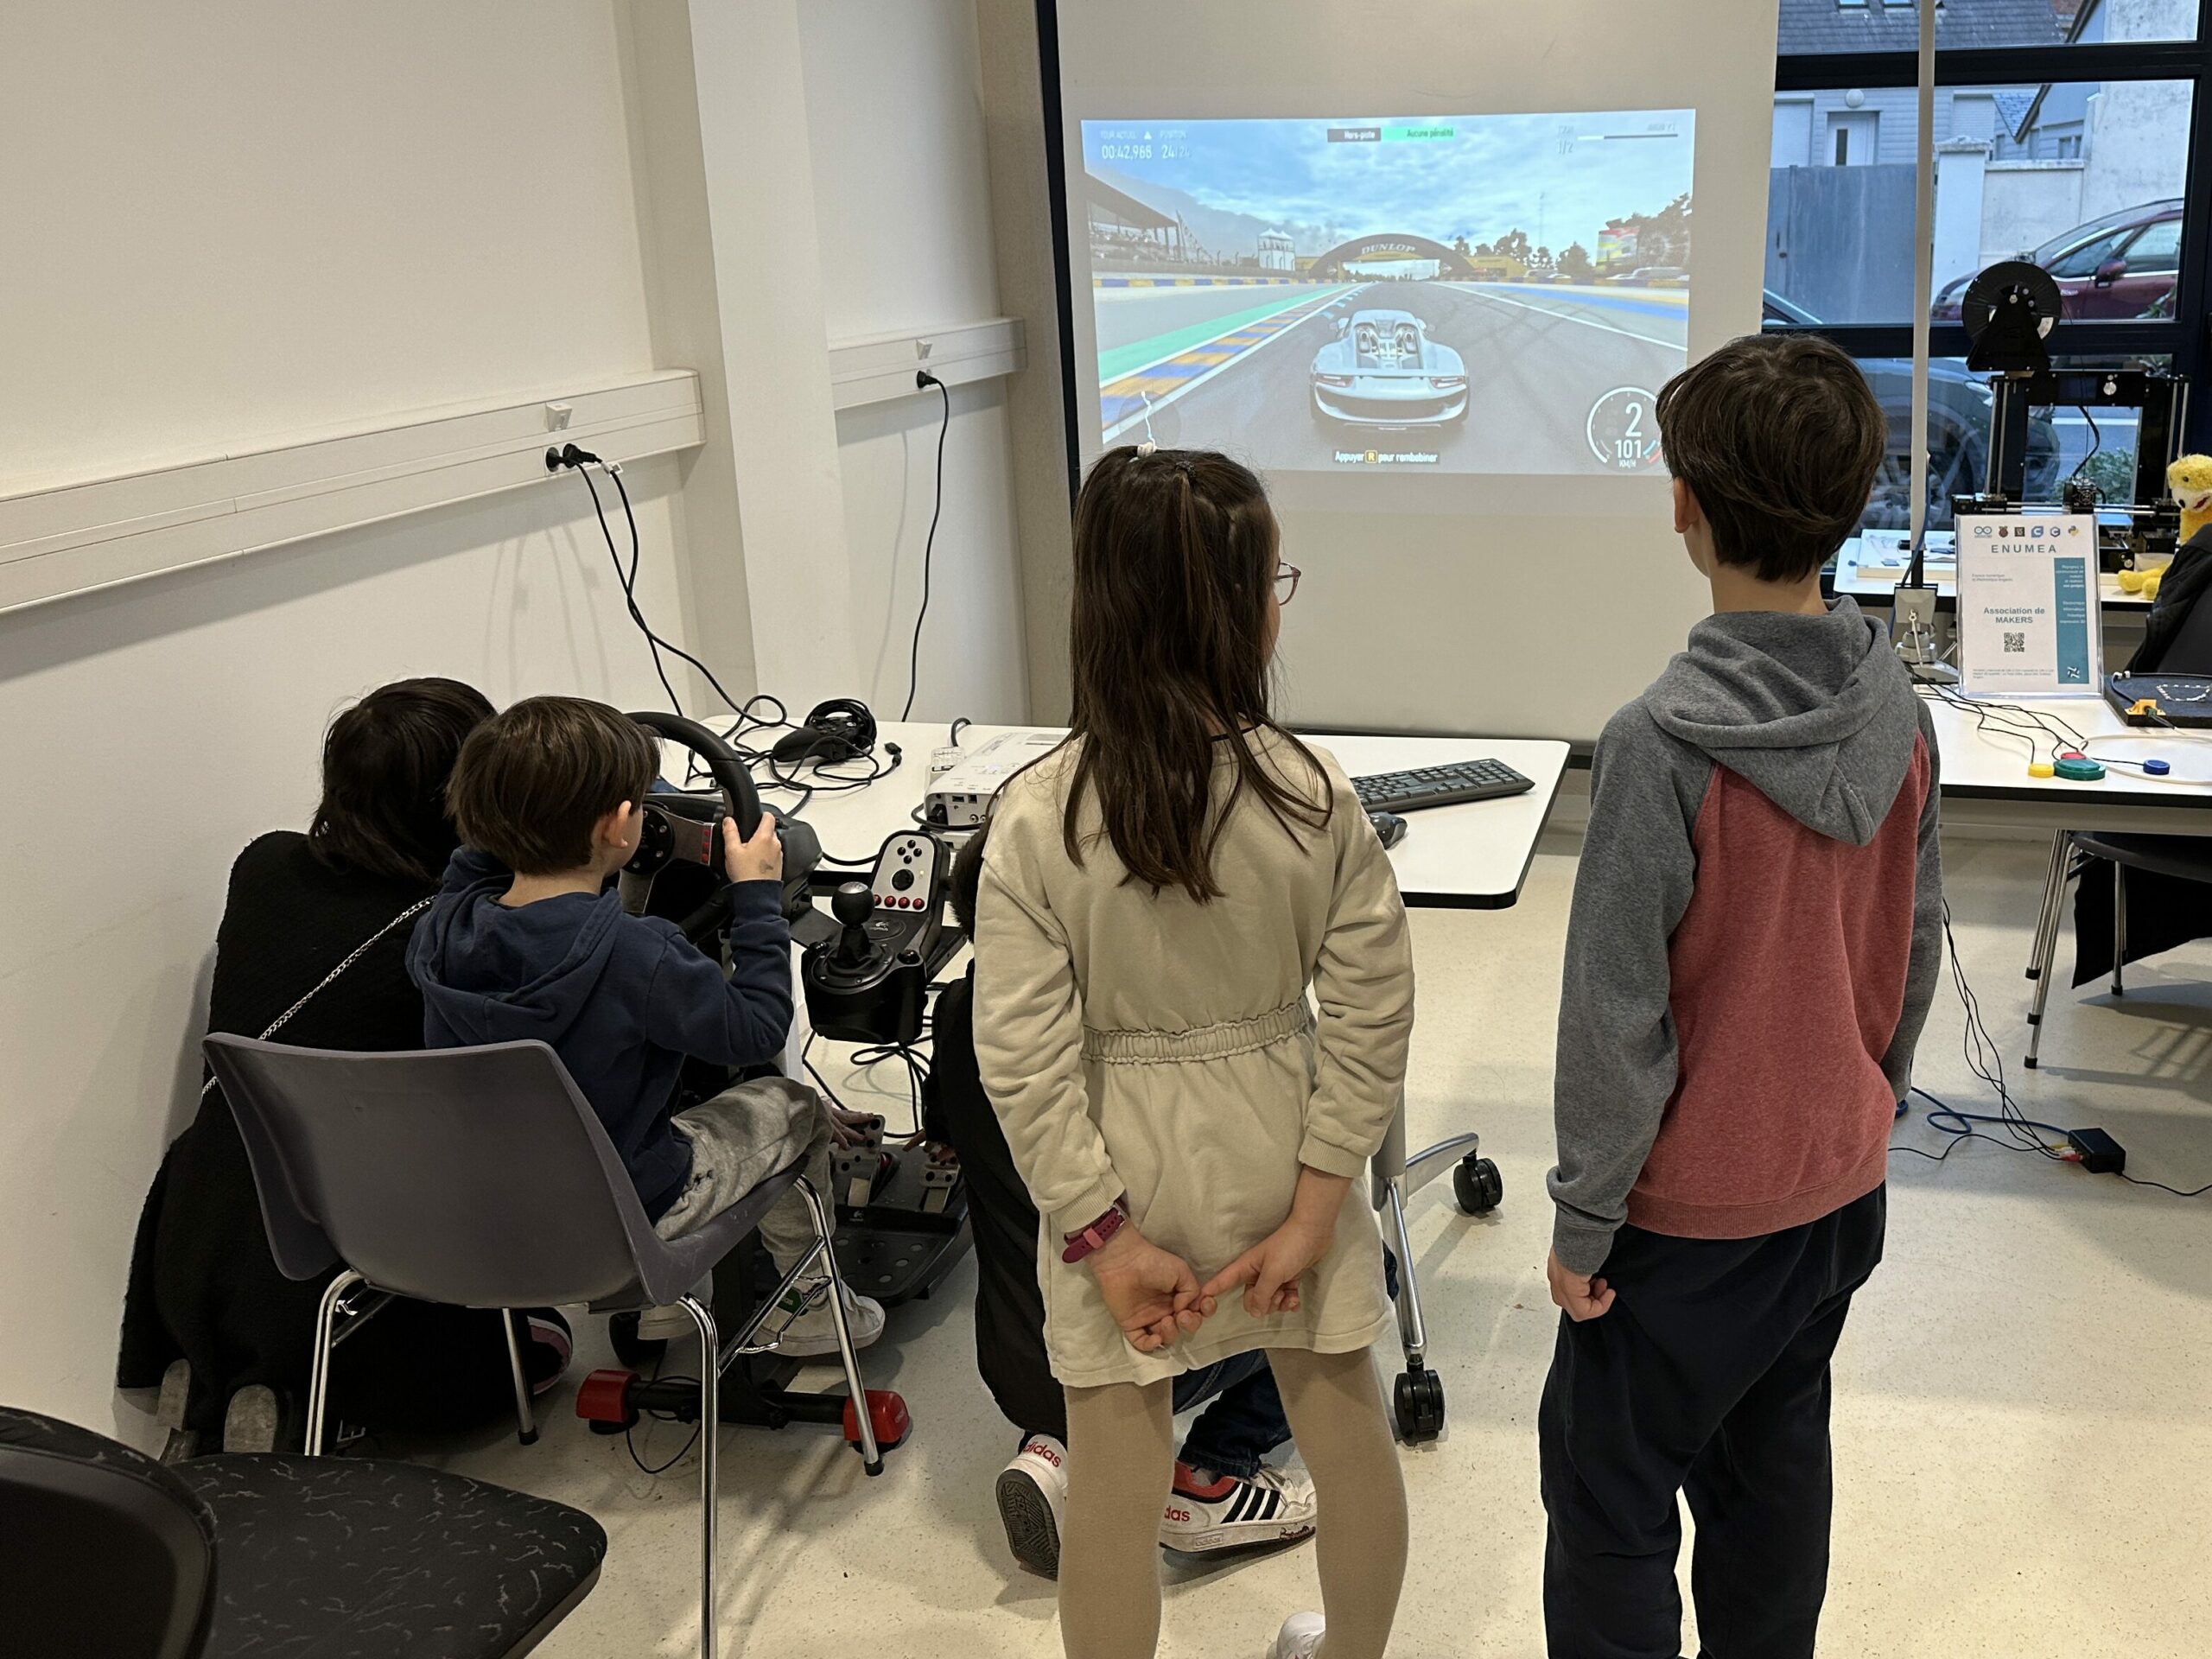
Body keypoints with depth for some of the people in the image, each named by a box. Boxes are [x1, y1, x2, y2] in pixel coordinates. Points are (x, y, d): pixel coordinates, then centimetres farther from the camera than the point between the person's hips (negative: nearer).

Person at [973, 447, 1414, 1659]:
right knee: (1348, 1434, 23)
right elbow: (1371, 1016, -11)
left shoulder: (1039, 815, -18)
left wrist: (1105, 1236, -8)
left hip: (1125, 1165, -1)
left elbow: (1024, 1059, -17)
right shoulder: (1312, 793, -15)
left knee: (1115, 1481, 13)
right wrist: (1312, 1207, -4)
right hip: (1281, 1149, 2)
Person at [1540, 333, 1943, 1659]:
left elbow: (1618, 1014, -21)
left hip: (1696, 1212, -6)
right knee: (1776, 1467, 22)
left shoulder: (1664, 744, -26)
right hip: (1841, 1186, 7)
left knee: (1608, 1501, 8)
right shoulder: (1899, 710, -6)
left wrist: (1584, 1224, -10)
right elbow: (1917, 945, 6)